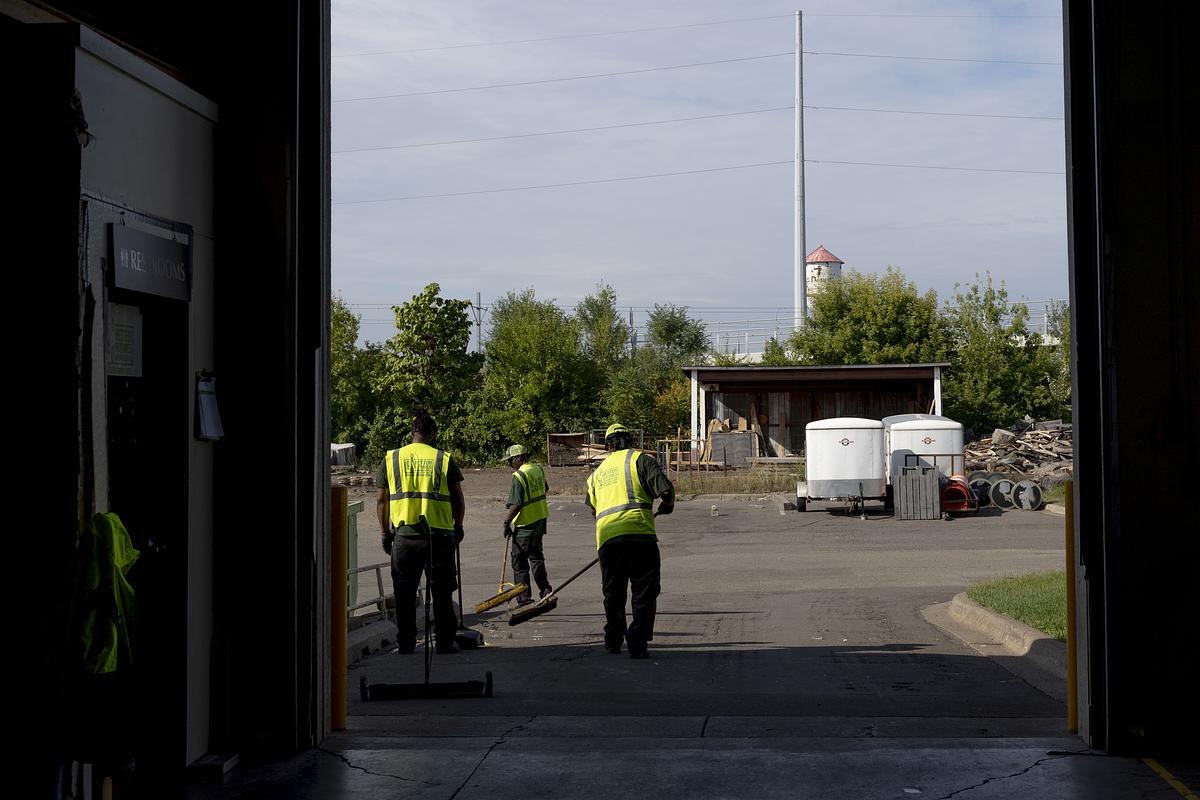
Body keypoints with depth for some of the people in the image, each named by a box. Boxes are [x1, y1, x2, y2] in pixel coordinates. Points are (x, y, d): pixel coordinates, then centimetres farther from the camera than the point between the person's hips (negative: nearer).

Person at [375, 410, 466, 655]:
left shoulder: (391, 459, 5)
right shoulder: (444, 460, 1)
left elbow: (381, 501, 7)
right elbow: (458, 500, 4)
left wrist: (385, 533, 15)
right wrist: (458, 527, 19)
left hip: (404, 535, 1)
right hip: (440, 535, -1)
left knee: (404, 593, 9)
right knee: (442, 593, 8)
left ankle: (405, 644, 11)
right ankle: (445, 642, 11)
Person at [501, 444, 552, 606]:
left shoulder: (519, 476, -19)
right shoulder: (538, 469, 6)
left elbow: (516, 505, -23)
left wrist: (507, 522, -13)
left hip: (525, 524, -8)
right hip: (541, 520, 8)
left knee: (519, 561, 0)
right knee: (536, 556, 22)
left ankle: (524, 598, 1)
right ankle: (545, 589, 22)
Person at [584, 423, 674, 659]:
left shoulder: (598, 471, 24)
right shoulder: (640, 459, 7)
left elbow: (593, 508, 26)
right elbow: (666, 490, -4)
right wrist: (667, 506, 17)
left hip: (606, 538, 4)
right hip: (639, 532, -4)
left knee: (613, 594, 19)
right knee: (644, 593, 3)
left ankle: (613, 642, 27)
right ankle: (637, 644, -3)